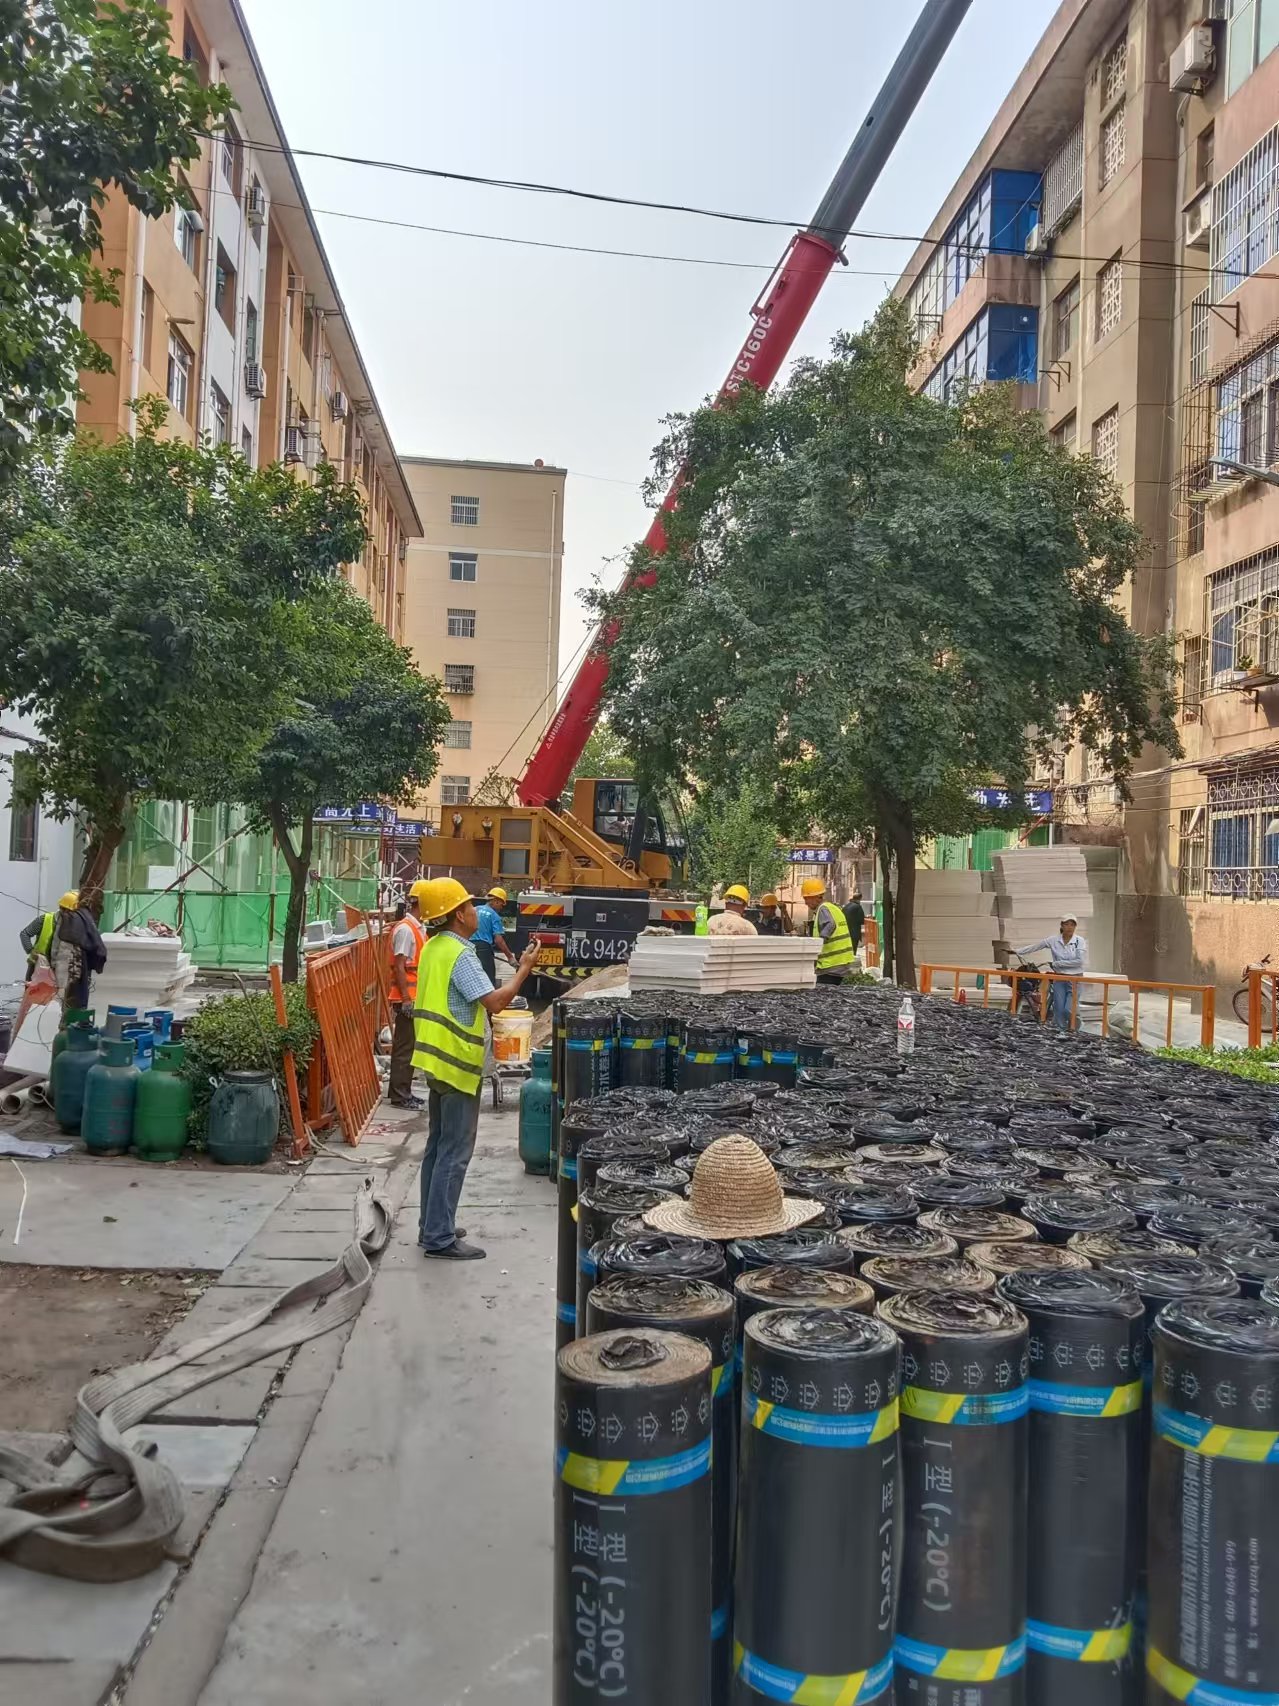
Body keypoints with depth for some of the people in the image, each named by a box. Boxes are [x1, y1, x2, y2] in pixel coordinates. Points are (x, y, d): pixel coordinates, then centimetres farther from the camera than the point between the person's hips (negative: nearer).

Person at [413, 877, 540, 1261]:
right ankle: (440, 1238, 1)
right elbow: (495, 1001, -24)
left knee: (438, 1146, 16)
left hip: (437, 1059, 10)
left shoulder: (433, 948, 10)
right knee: (454, 1153, -3)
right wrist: (524, 969, -14)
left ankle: (432, 1226, 24)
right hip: (458, 1063, -10)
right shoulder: (460, 954, -19)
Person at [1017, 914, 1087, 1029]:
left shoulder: (1079, 941, -5)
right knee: (1059, 1010, 2)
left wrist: (1058, 963, -10)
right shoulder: (1053, 940, 2)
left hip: (1075, 979, -3)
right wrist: (1016, 951, 6)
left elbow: (1080, 961, -13)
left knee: (1068, 1010, -12)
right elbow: (1034, 947, 8)